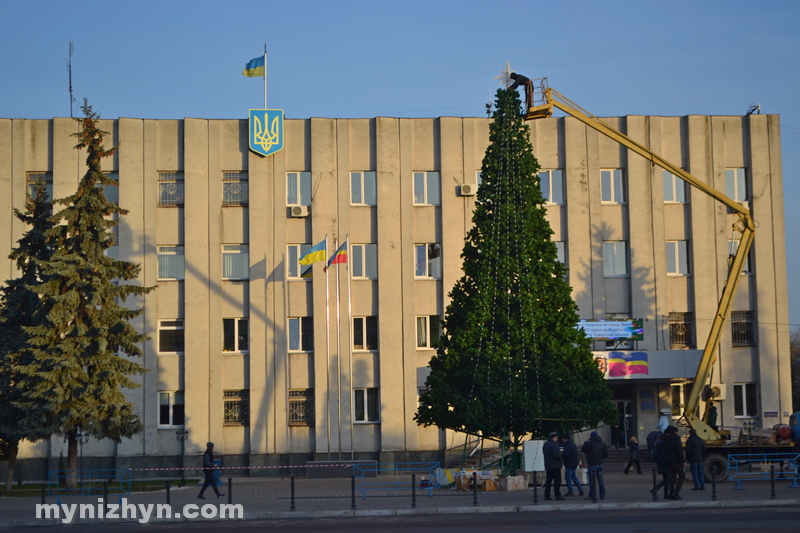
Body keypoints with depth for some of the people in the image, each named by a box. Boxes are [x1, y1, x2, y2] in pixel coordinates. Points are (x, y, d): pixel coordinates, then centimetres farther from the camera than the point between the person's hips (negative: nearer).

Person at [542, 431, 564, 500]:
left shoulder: (545, 444, 13)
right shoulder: (553, 444, -15)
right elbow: (556, 454, -23)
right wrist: (561, 459, -7)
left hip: (548, 465, 8)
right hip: (555, 466, -8)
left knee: (548, 481, 10)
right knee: (557, 480, -4)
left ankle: (547, 495, 9)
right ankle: (557, 495, -6)